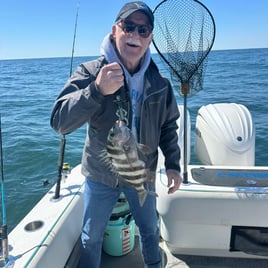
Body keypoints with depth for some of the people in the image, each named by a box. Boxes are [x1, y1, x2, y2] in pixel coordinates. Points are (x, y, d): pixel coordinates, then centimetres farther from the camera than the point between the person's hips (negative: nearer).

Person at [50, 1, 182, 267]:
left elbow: (168, 126, 6)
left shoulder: (159, 82, -7)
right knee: (91, 237, 16)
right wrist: (97, 90, -39)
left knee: (150, 230, 23)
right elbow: (60, 123, -26)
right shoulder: (90, 72, -17)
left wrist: (172, 164, -2)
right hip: (100, 175, -2)